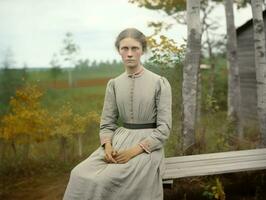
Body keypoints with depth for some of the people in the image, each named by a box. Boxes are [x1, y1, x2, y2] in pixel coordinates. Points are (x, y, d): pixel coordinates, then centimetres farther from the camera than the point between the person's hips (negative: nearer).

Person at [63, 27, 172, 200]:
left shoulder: (160, 82, -4)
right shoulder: (114, 84, 7)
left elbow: (164, 127, -8)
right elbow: (107, 123, 8)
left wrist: (135, 150, -19)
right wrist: (108, 145, -14)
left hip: (147, 145, -3)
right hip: (119, 140, 4)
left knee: (105, 180, -28)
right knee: (80, 175, -23)